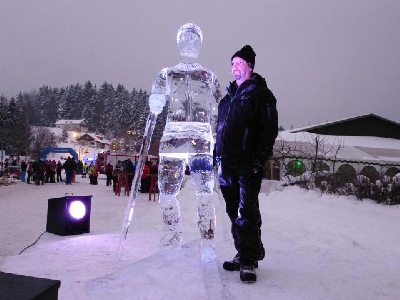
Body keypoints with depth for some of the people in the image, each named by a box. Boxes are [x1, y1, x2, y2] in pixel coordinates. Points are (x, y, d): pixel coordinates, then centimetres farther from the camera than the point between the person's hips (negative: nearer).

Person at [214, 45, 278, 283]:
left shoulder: (261, 94, -1)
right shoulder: (229, 95, 20)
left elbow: (269, 129, -9)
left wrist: (259, 160, -17)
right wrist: (216, 156, 16)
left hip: (247, 164, -7)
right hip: (227, 164, 7)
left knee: (247, 212, -8)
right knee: (234, 211, 10)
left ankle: (249, 261, 0)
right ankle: (243, 254, 21)